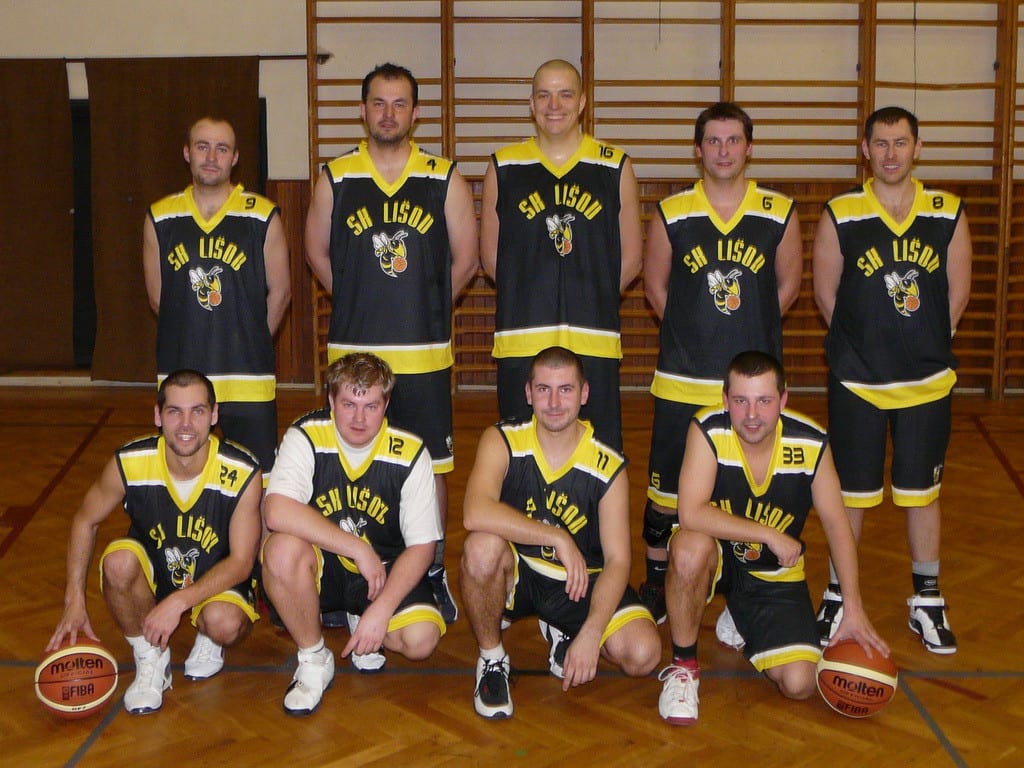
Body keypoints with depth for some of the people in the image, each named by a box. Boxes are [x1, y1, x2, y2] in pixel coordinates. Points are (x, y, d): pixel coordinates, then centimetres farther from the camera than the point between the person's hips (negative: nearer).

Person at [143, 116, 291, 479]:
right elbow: (157, 296, 12)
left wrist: (248, 343, 9)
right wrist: (193, 339, 13)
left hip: (248, 379, -2)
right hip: (179, 375, 2)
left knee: (257, 476, 2)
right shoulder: (160, 218, 4)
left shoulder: (263, 217, -3)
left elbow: (280, 292, 4)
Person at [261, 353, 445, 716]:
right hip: (320, 567, 0)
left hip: (385, 569, 1)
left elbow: (422, 545, -10)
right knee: (283, 549, -34)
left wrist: (381, 609, -23)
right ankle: (314, 660, -8)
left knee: (421, 638, -25)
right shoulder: (305, 437, -15)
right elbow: (277, 512, -32)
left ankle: (361, 619, 13)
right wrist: (359, 549, -31)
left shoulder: (410, 453, -13)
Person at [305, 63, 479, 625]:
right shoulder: (335, 179, 4)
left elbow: (466, 258, 8)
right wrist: (360, 304, 11)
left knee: (429, 467, 7)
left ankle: (432, 573, 21)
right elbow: (317, 253, 14)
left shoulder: (445, 180, 2)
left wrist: (425, 305, 7)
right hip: (352, 350, 1)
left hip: (425, 353, 0)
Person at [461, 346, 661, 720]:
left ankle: (563, 632, 14)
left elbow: (617, 560, -14)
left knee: (643, 653, -21)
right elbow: (475, 514, -32)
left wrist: (590, 635, -27)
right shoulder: (502, 442, -14)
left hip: (581, 582, 1)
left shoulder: (609, 468, -12)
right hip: (515, 575, -1)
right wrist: (558, 539, -34)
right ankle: (491, 660, -8)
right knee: (482, 546, -35)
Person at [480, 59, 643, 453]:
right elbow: (491, 257, 13)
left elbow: (630, 258, 11)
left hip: (594, 342, 0)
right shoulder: (504, 167, 8)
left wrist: (592, 300, 6)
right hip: (520, 341, 1)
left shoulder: (615, 167, 7)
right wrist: (531, 300, 7)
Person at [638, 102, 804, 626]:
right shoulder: (671, 215, 0)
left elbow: (788, 284, 11)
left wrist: (749, 329, 6)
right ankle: (656, 582, 28)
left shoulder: (779, 214, 1)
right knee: (665, 486, 8)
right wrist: (694, 332, 7)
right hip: (682, 381, 0)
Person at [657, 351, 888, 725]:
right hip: (717, 558, -2)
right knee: (690, 548, -39)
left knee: (799, 684, -13)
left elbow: (836, 525, -5)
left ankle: (743, 626, 22)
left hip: (774, 575, 3)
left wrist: (854, 609, -9)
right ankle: (683, 665, -13)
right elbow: (691, 514, -32)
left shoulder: (812, 443, -15)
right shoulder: (708, 431, -23)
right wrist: (768, 535, -29)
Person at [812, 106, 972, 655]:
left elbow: (957, 291, 7)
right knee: (850, 493, 8)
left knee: (922, 492, 11)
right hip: (856, 382, -1)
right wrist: (866, 343, 4)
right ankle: (837, 597, 24)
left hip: (927, 381, 2)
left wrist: (927, 343, 5)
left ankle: (927, 602, 26)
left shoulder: (948, 213, 1)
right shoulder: (840, 216, -4)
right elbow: (826, 294, 2)